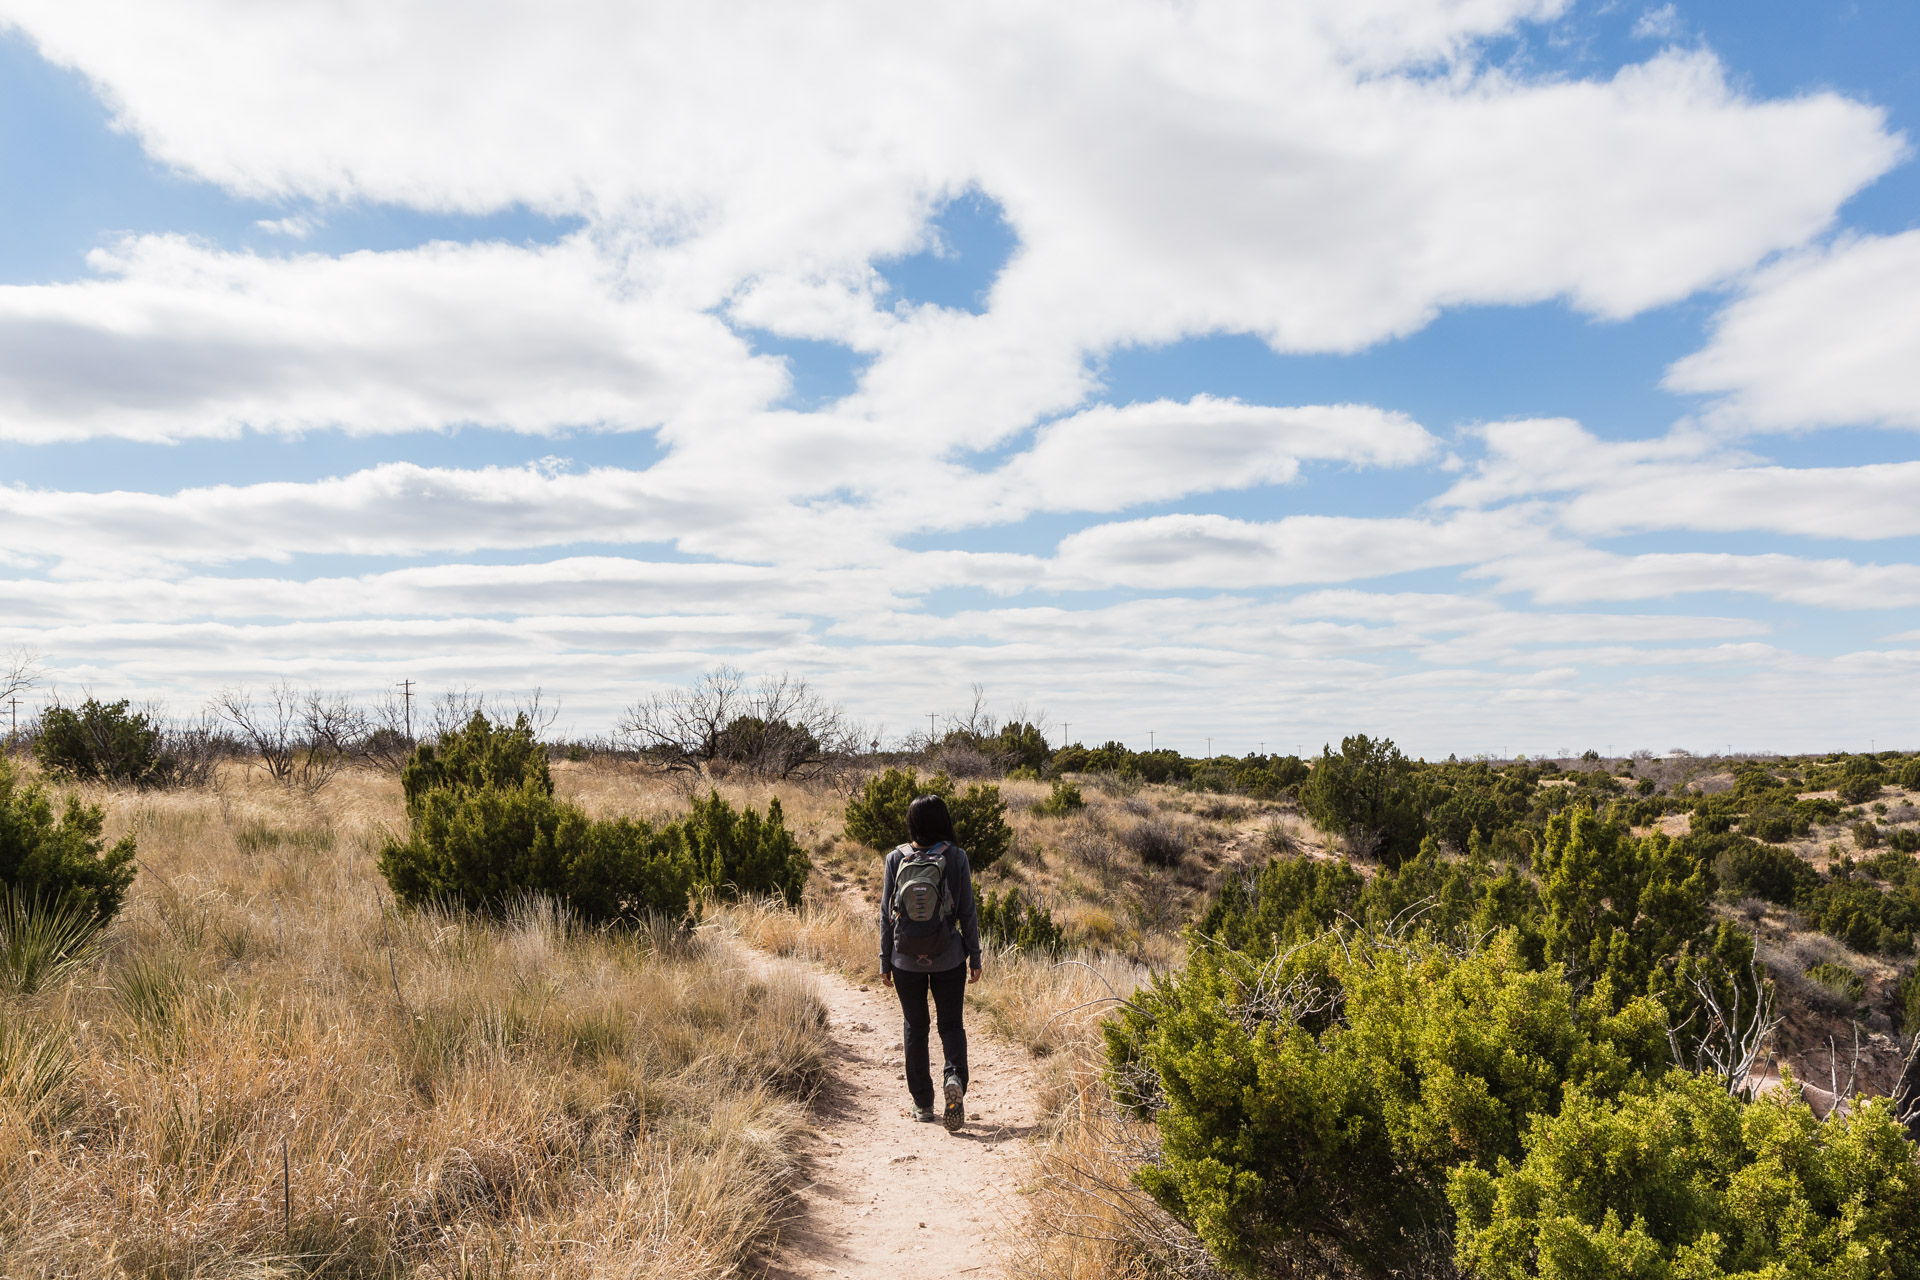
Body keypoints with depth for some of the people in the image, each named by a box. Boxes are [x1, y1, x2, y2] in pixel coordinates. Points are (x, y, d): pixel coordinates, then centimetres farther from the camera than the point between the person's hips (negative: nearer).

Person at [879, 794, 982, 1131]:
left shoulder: (896, 859, -5)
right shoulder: (955, 857, -7)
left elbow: (887, 913, -1)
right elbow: (967, 911, -4)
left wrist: (884, 960, 7)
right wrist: (975, 957, 5)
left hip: (906, 960, 1)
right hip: (948, 959, -1)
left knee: (915, 1028, 15)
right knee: (951, 1024, 13)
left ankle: (923, 1104, 19)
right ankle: (955, 1077, -14)